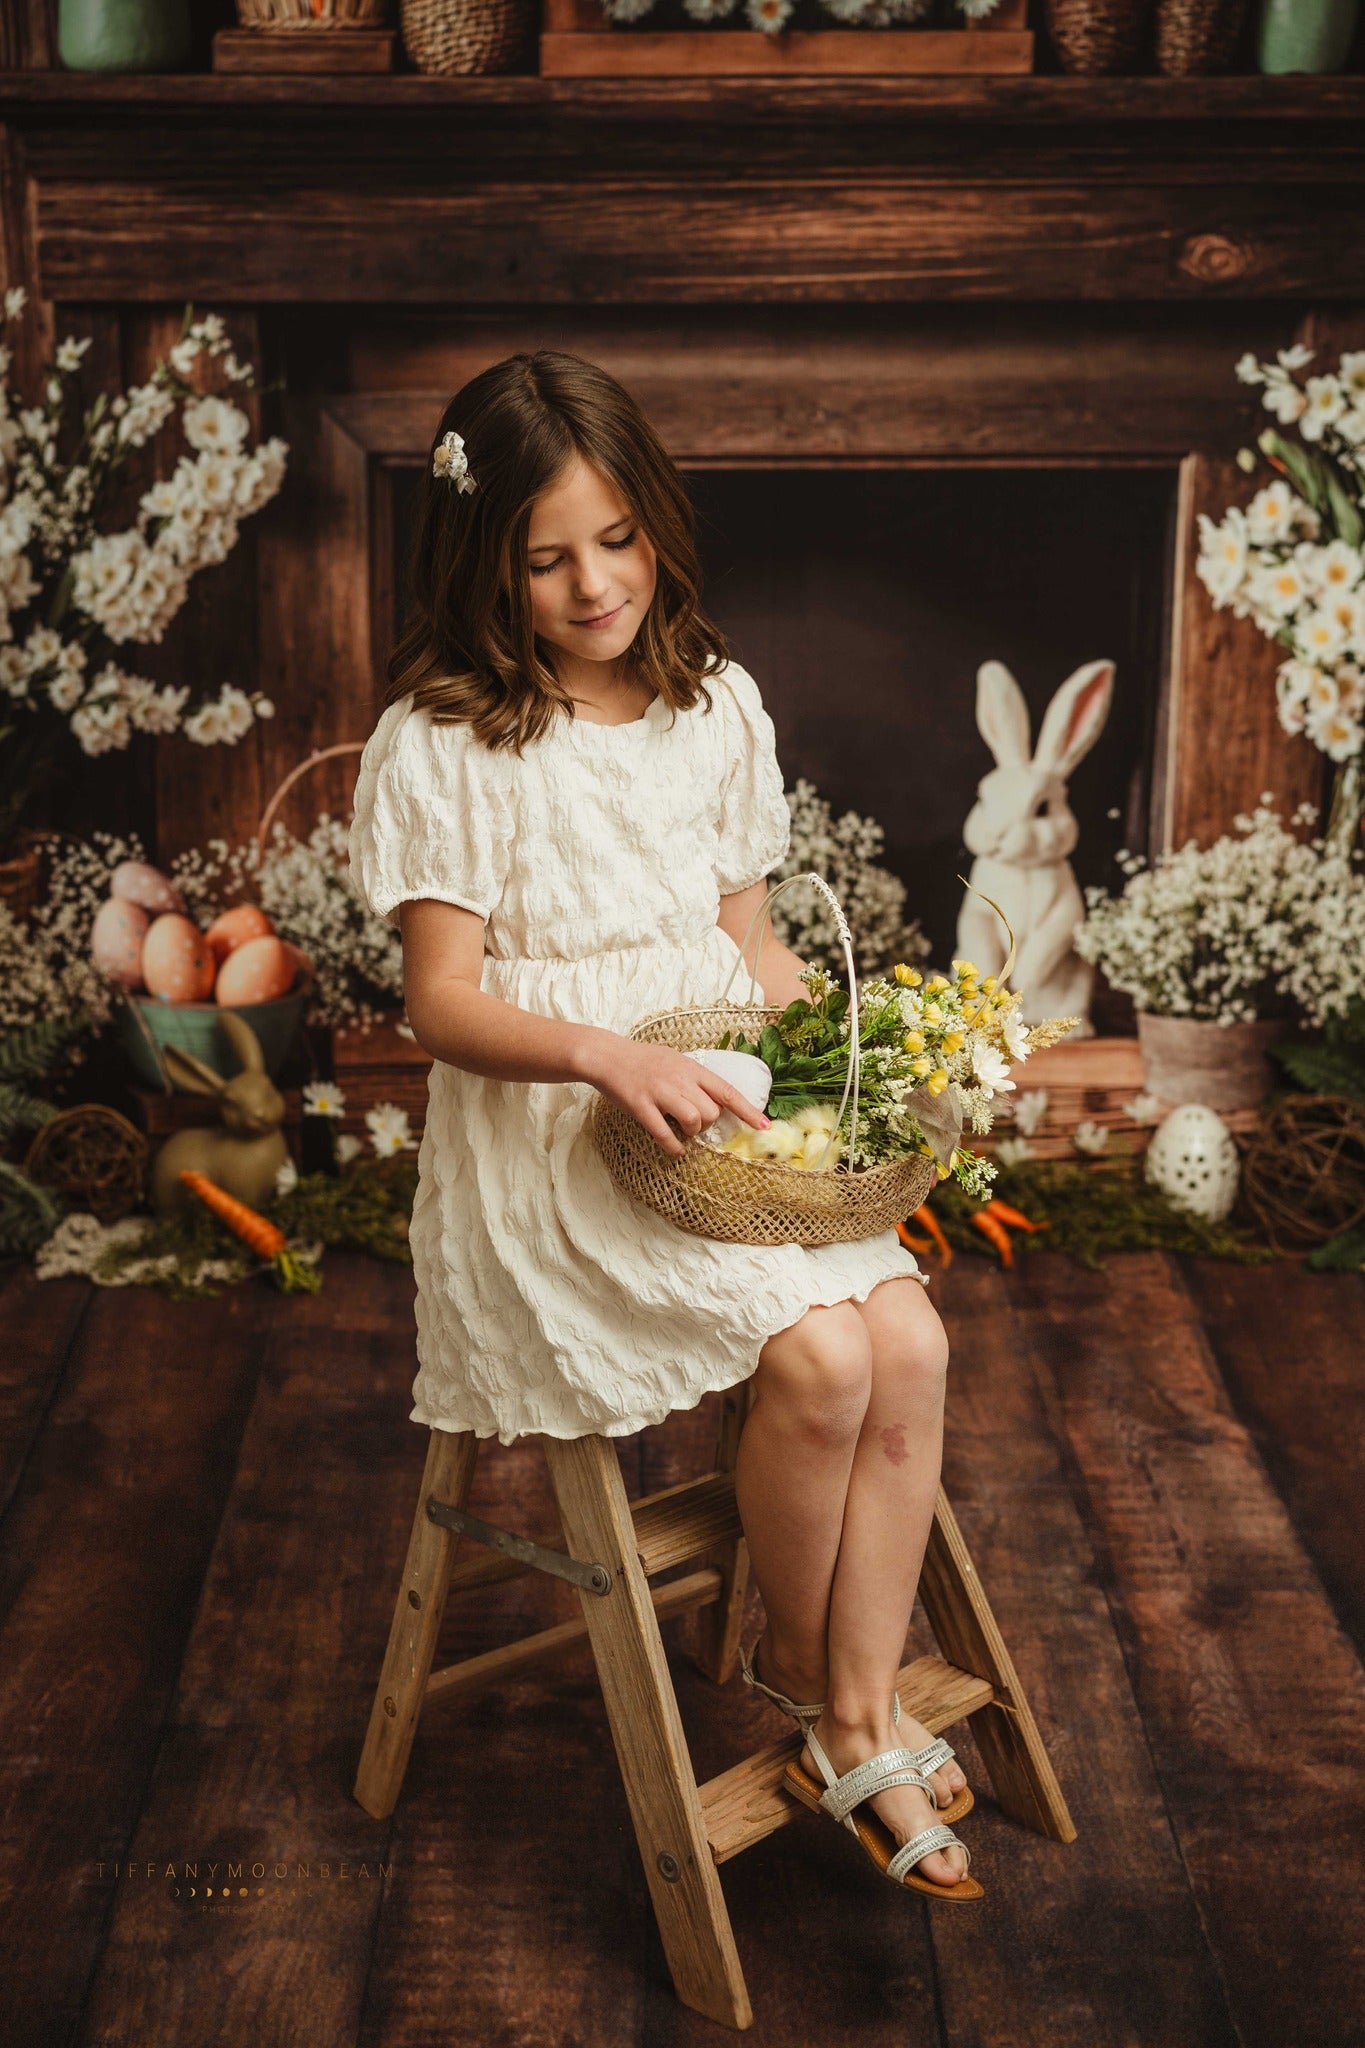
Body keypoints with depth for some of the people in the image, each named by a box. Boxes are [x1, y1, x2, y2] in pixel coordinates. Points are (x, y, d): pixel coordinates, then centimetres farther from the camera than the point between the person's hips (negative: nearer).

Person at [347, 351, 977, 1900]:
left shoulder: (716, 705, 8)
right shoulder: (441, 743, -9)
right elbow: (443, 1001, -12)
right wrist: (607, 1055, -29)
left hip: (719, 1105, 5)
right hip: (541, 1139, -5)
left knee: (911, 1341, -18)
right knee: (818, 1355, -23)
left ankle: (858, 1713, -2)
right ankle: (798, 1671, 5)